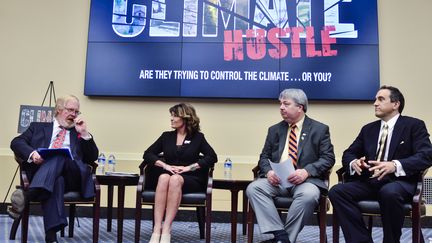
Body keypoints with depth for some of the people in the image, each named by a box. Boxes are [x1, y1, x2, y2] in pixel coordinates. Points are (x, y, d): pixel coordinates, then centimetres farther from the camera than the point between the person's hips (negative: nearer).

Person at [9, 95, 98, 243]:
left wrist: (84, 133, 7)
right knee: (56, 181, -39)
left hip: (71, 177, 1)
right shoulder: (39, 127, 27)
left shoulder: (79, 134, 28)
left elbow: (92, 158, 17)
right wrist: (32, 153, -11)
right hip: (41, 173, -1)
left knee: (60, 155, -34)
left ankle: (27, 195, -49)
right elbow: (16, 142, 12)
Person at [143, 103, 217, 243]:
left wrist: (189, 167, -13)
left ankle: (166, 230, -41)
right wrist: (165, 165, -8)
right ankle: (157, 230, -41)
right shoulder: (166, 136, 18)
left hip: (190, 179, -2)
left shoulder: (198, 137, 11)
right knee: (164, 178, -35)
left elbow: (212, 157, -2)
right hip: (167, 175, 2)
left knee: (175, 179, -37)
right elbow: (147, 154, 10)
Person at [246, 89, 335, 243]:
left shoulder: (320, 129, 8)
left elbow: (328, 159, 0)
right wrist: (268, 171, -8)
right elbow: (264, 157, 16)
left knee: (308, 195, -37)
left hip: (306, 180, -3)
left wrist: (306, 171, -18)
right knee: (253, 188, -24)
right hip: (277, 180, 3)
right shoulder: (275, 130, 18)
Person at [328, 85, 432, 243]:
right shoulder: (368, 129, 20)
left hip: (398, 181, -4)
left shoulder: (414, 125, 5)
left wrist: (395, 165, -26)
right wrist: (353, 163, -9)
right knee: (336, 192, -22)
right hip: (369, 181, 5)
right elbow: (348, 153, 17)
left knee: (389, 193, -39)